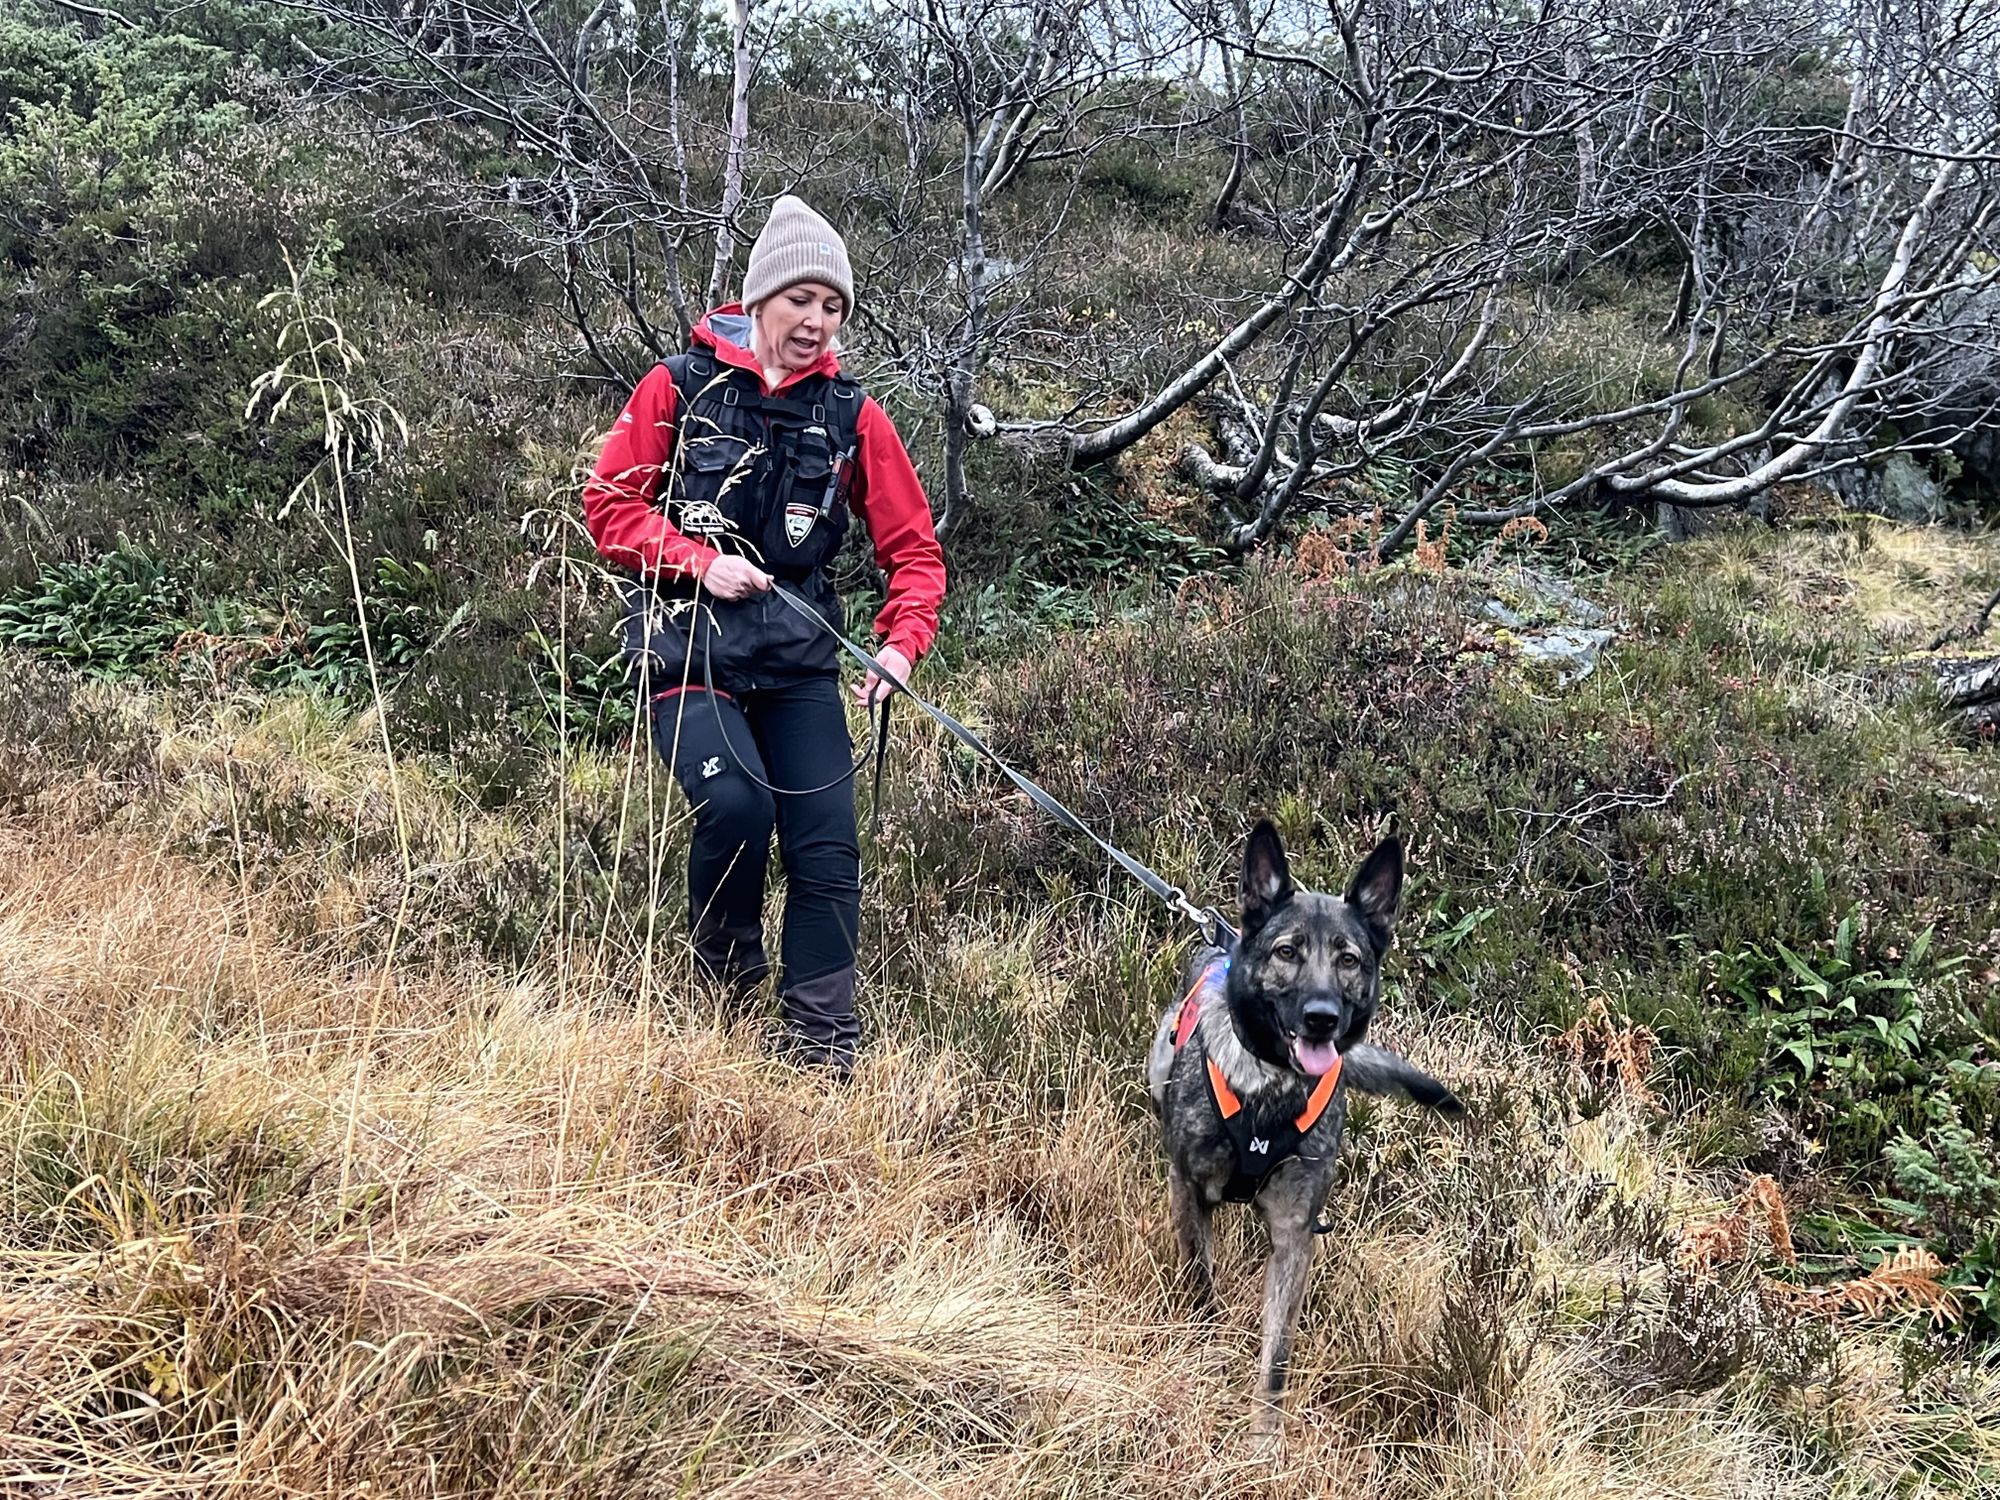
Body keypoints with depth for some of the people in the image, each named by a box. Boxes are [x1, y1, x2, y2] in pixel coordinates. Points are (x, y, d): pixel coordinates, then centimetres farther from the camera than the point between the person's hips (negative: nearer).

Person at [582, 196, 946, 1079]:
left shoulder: (850, 416, 4)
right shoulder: (679, 388, -3)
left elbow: (912, 547, 7)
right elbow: (610, 504, -1)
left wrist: (901, 644, -9)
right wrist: (700, 563, -14)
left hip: (799, 653, 3)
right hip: (689, 645, -3)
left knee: (828, 841, -3)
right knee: (737, 803, -22)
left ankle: (819, 1043, 11)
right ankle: (724, 962, 10)